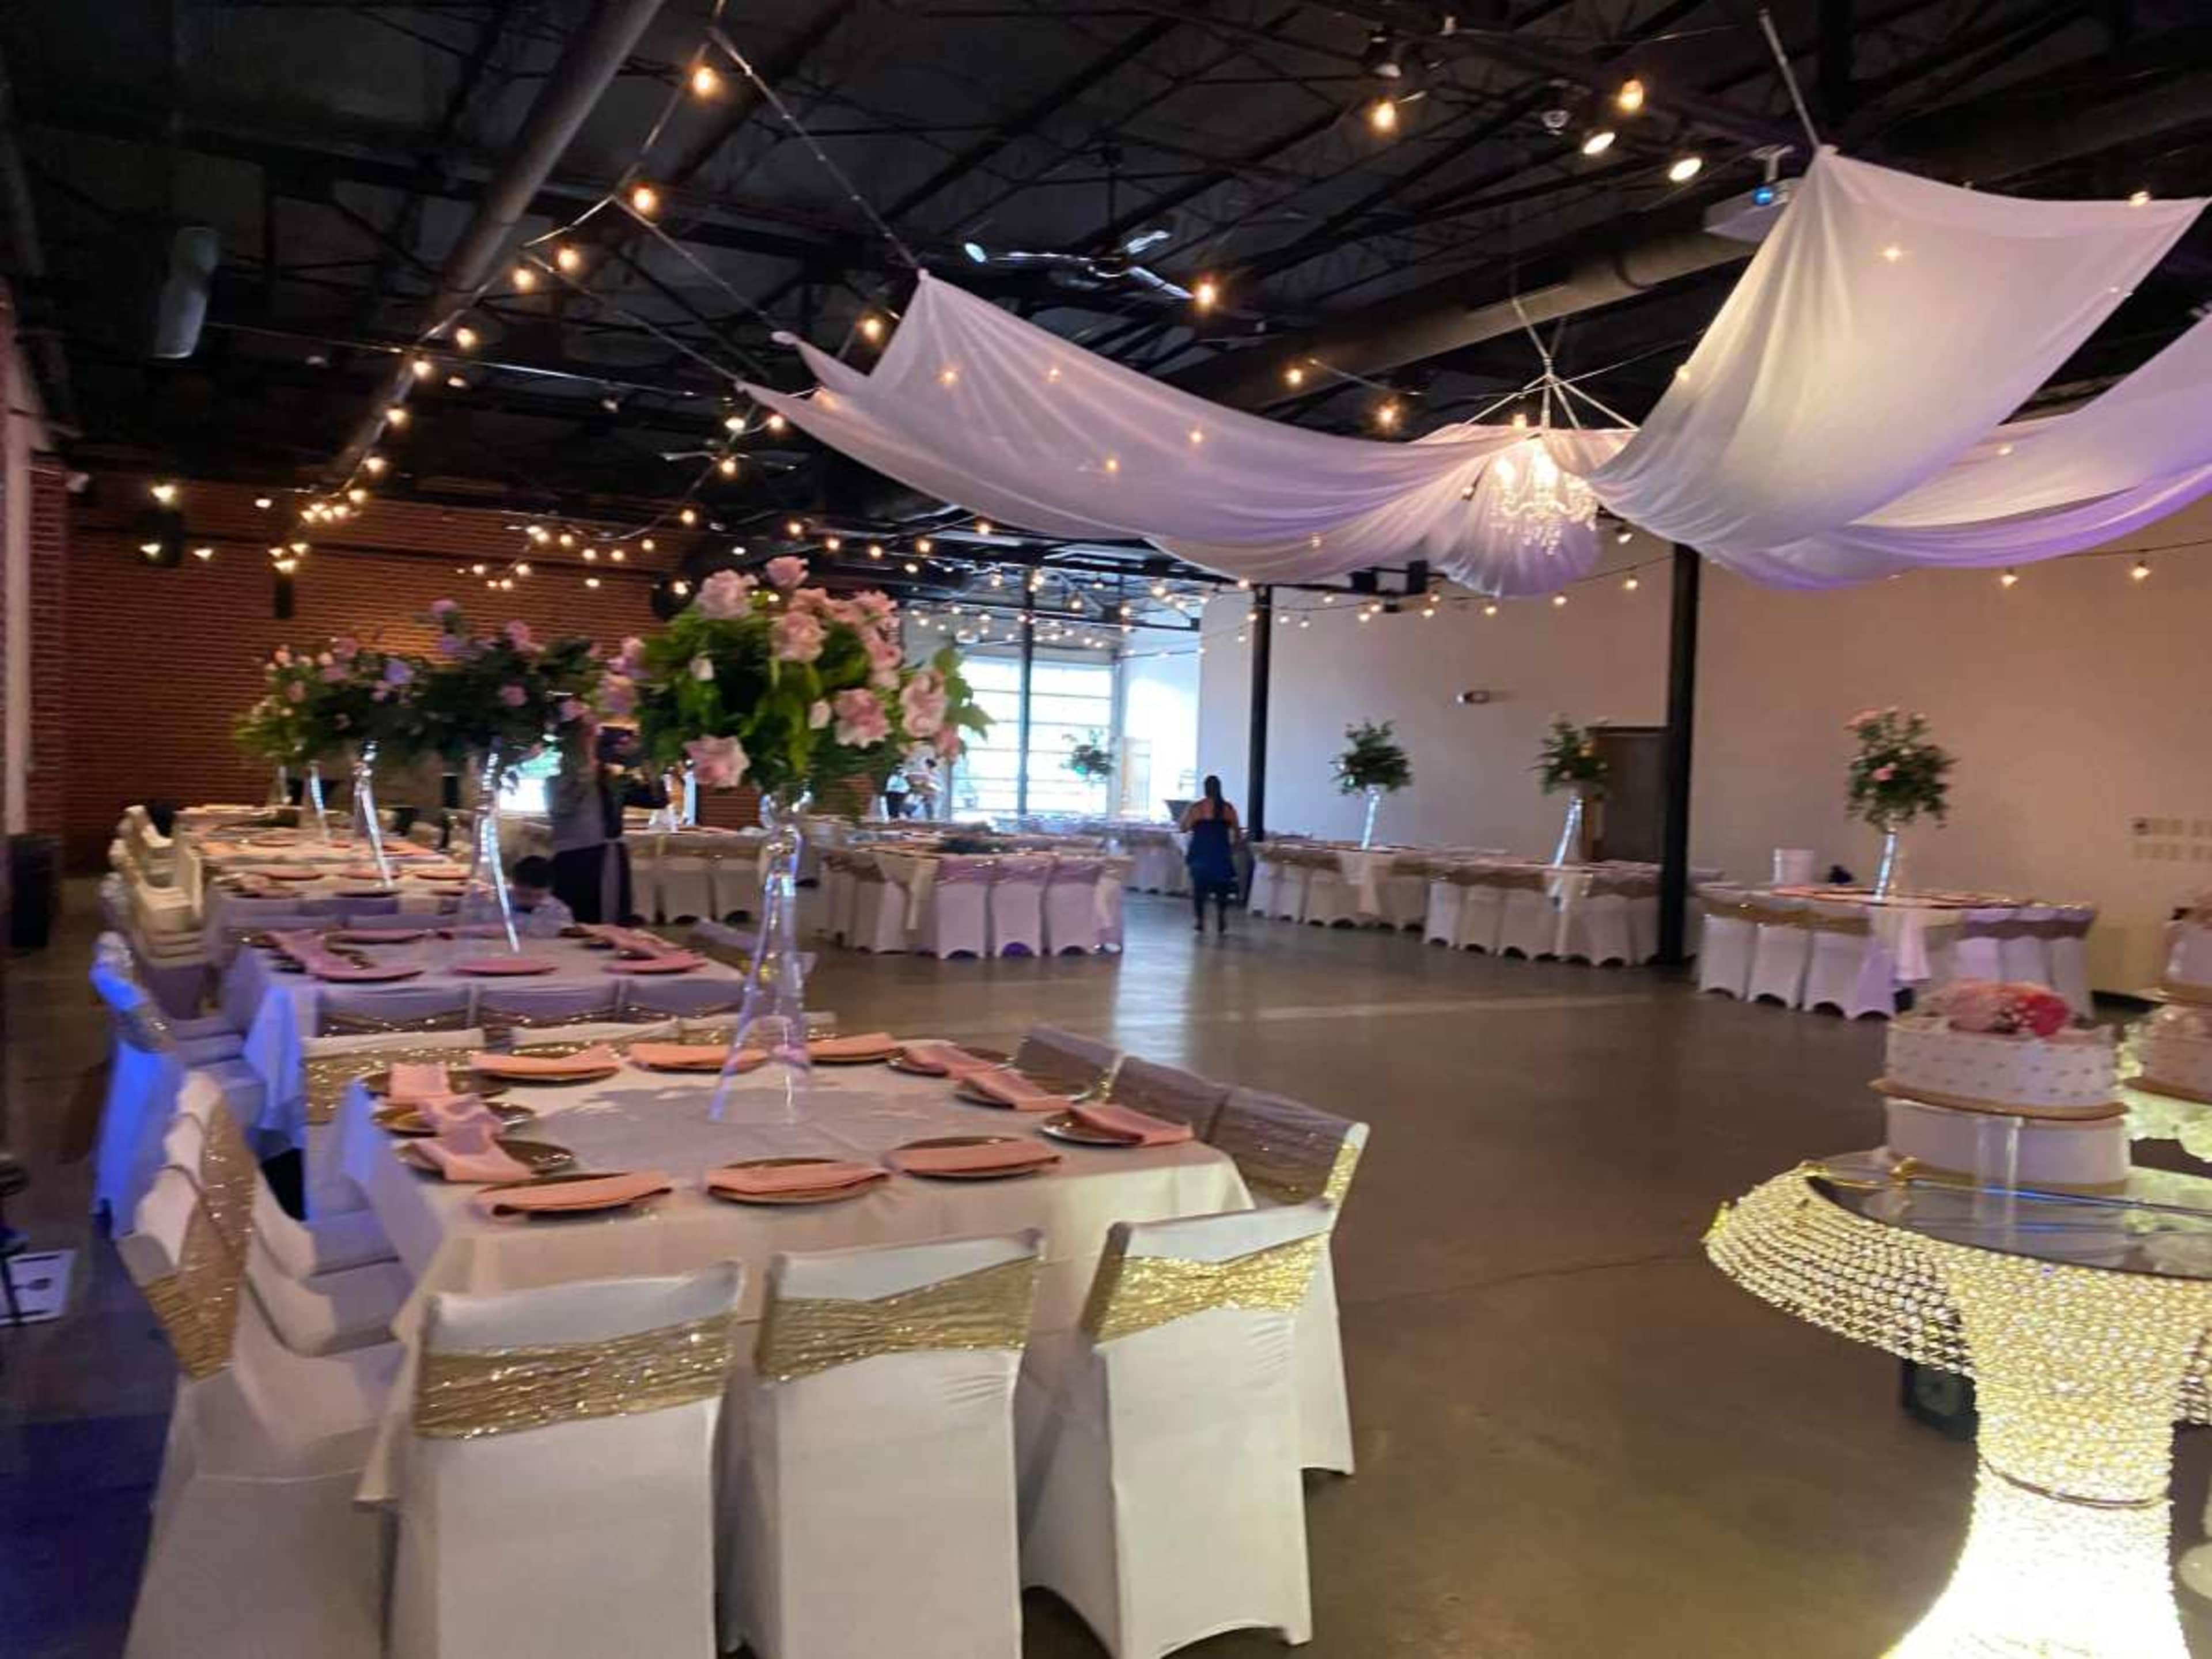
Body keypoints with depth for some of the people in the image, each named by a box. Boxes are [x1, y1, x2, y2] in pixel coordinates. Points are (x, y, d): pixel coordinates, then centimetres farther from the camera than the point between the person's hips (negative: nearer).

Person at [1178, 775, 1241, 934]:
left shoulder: (1195, 807, -7)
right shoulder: (1229, 808, 0)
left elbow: (1183, 829, -3)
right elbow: (1237, 833, 4)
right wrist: (1233, 849, 19)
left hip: (1201, 854, -2)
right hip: (1221, 854, 2)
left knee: (1200, 886, 8)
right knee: (1221, 888, 13)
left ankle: (1201, 922, 5)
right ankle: (1221, 922, 9)